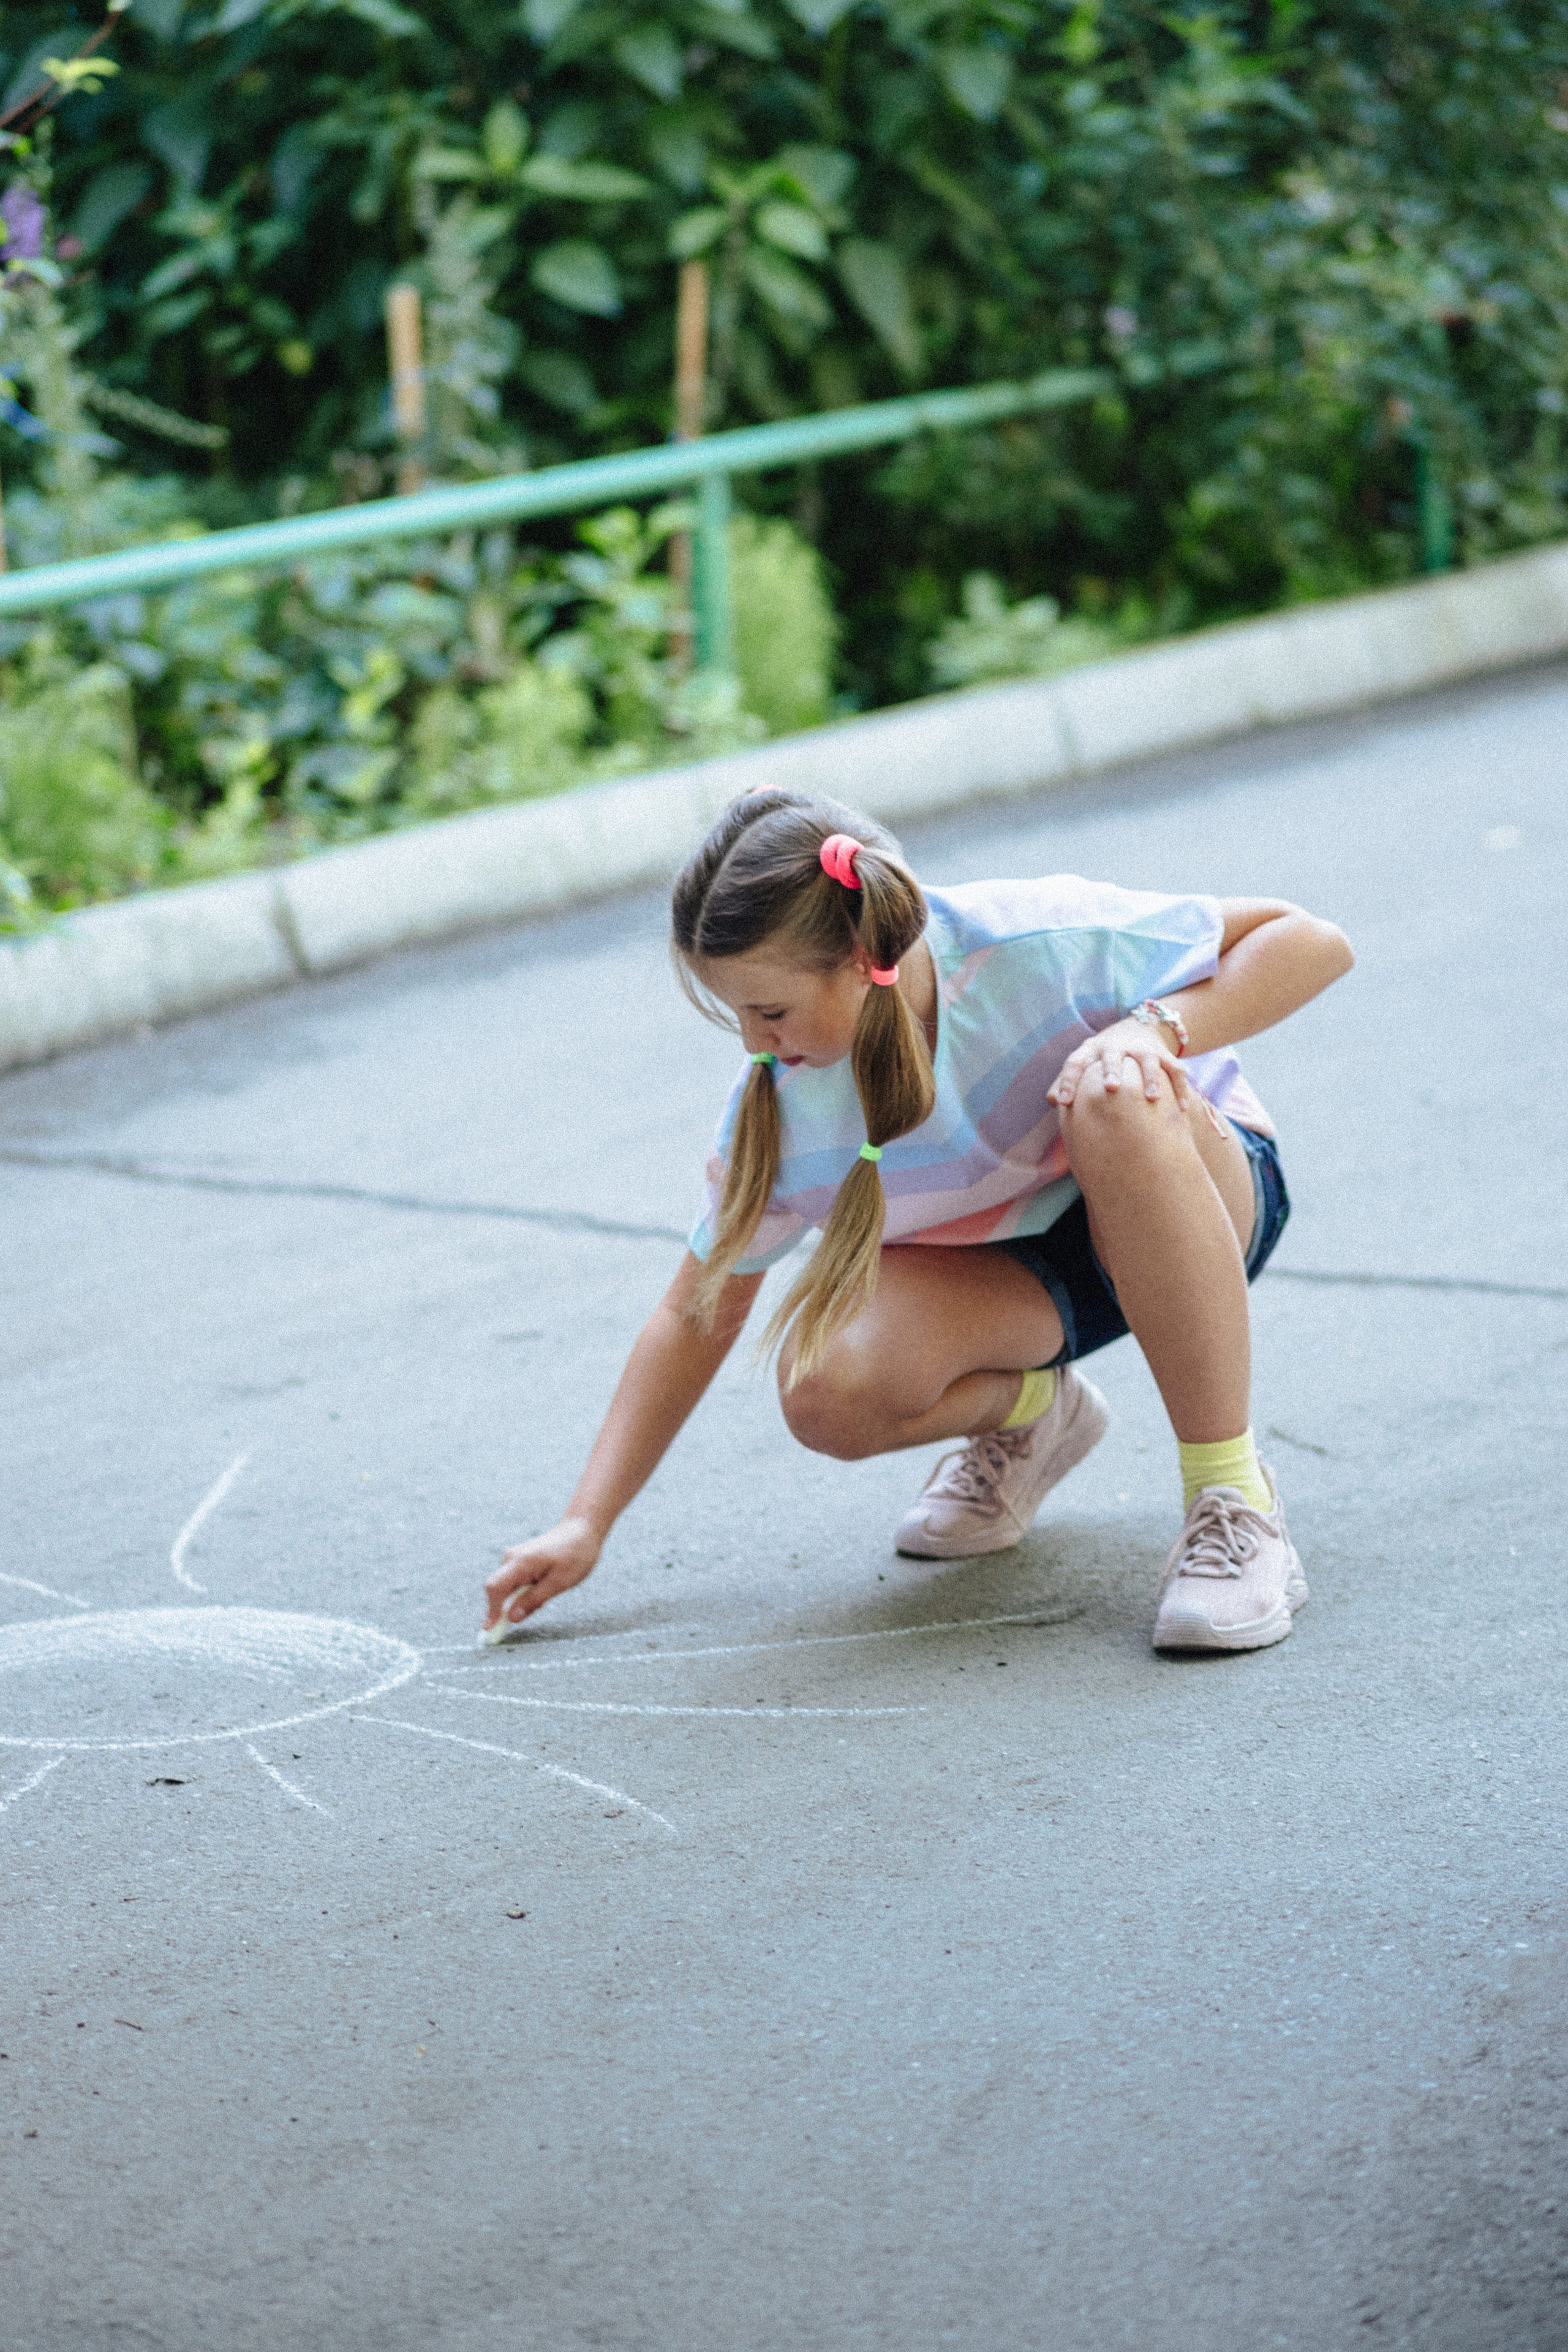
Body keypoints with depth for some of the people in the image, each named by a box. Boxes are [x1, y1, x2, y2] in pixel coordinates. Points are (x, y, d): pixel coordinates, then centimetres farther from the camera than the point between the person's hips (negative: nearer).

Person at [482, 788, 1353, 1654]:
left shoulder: (1037, 945, -28)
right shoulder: (779, 1104, -16)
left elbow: (1313, 943, -22)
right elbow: (698, 1314, -4)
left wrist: (1158, 1027, -38)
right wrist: (586, 1526, -8)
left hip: (1199, 1197, -3)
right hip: (1008, 1277, 3)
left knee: (1117, 1102, -39)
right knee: (828, 1388, -30)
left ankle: (1233, 1494, -27)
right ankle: (1029, 1412, 7)